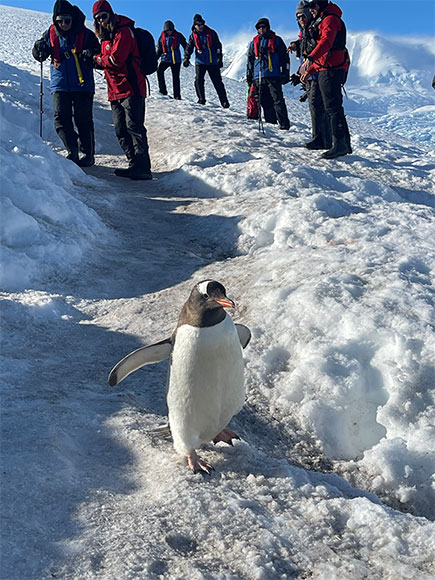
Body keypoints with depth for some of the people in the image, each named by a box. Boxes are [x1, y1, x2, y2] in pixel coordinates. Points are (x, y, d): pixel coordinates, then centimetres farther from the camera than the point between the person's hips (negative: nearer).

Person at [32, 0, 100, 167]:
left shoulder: (85, 34, -2)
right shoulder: (51, 34, 6)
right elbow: (39, 55, 14)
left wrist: (91, 55, -20)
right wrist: (39, 49, -9)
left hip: (82, 84, -2)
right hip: (60, 83, 2)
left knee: (83, 120, 0)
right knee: (61, 118, -9)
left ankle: (88, 154, 11)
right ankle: (73, 150, -3)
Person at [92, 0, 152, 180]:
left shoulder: (123, 32, -7)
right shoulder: (106, 37, 21)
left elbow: (116, 59, -16)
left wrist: (98, 59, 0)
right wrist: (96, 60, 1)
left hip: (130, 88, -9)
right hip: (115, 91, 9)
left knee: (134, 127, -14)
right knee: (121, 131, 6)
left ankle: (143, 168, -17)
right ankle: (135, 165, 8)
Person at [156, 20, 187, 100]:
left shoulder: (178, 36, -1)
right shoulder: (162, 37, 5)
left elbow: (185, 46, 7)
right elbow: (159, 49, 13)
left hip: (176, 60, -1)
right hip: (165, 58, 1)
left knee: (176, 77, -1)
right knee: (159, 70, -22)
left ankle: (177, 95, 7)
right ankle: (163, 90, -18)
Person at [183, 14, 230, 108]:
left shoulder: (211, 33, 2)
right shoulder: (193, 36, 6)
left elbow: (218, 46, 3)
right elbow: (189, 48, 9)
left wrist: (219, 59, -5)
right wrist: (186, 58, -8)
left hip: (213, 62, -1)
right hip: (200, 62, 1)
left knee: (218, 82, -1)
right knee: (199, 80, -14)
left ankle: (224, 101, 1)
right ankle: (201, 99, -3)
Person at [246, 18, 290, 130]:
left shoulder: (276, 40, 8)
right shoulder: (254, 42, 19)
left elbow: (284, 57, 6)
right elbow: (250, 60, 24)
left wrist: (285, 74, -1)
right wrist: (249, 75, 18)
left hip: (273, 75, -4)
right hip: (259, 77, 4)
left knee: (277, 99, -12)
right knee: (264, 101, 3)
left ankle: (284, 123, -15)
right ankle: (270, 122, 10)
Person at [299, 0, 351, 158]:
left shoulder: (330, 19, -6)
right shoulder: (320, 21, 27)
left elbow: (326, 41, -25)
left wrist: (310, 58, -38)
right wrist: (309, 71, 27)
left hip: (331, 70, -10)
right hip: (325, 70, 10)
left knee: (333, 107, -13)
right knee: (334, 107, 10)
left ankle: (339, 145, -14)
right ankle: (345, 145, 13)